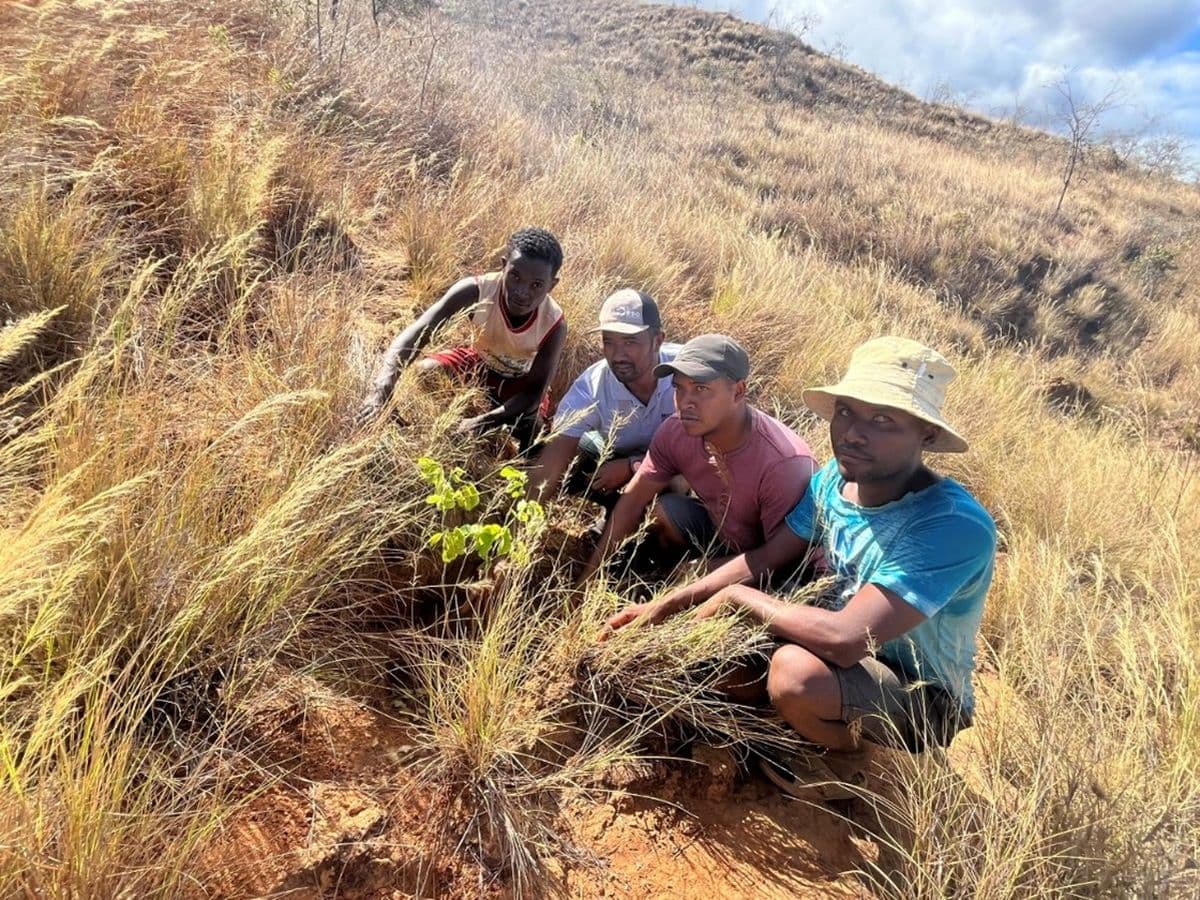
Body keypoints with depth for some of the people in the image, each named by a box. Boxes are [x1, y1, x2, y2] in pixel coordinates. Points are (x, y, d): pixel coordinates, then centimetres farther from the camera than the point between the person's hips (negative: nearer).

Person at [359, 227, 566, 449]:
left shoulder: (554, 325, -32)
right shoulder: (477, 290, -33)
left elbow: (534, 392, -28)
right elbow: (416, 331, -42)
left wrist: (481, 423, -44)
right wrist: (383, 386, -59)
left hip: (520, 383, -1)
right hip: (478, 362, 1)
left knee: (530, 433, -29)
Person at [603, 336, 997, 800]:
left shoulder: (954, 526, -33)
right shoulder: (835, 478, -10)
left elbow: (844, 640, -39)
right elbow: (765, 558, 0)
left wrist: (739, 596, -24)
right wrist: (666, 605, -6)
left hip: (921, 698, -6)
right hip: (853, 656, 7)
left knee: (796, 671, -34)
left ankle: (849, 758, -1)